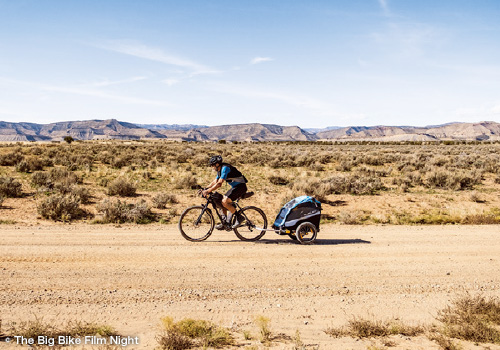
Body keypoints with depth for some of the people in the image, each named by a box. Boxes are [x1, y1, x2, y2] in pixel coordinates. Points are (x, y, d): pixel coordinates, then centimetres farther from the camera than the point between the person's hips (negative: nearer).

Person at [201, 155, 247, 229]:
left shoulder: (225, 168, -20)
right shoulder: (220, 170, 11)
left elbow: (219, 184, -27)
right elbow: (214, 182, 17)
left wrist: (208, 191, -28)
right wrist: (205, 189, 5)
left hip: (240, 186, -10)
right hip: (235, 187, 10)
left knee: (225, 201, -21)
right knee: (222, 201, 7)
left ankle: (239, 217, -9)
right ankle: (225, 223, 13)